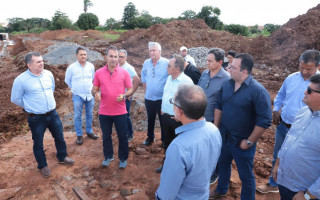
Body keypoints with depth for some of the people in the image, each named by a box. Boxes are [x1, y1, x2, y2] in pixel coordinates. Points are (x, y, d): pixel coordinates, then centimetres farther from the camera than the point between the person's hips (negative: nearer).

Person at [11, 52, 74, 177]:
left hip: (53, 114, 4)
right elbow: (15, 99, -3)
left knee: (60, 137, 17)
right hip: (36, 118, -4)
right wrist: (30, 106, 3)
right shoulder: (21, 80, -16)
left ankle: (62, 157, 41)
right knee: (38, 143, 13)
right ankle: (43, 165, 35)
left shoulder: (48, 74, -2)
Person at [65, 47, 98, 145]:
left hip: (90, 95, 3)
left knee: (89, 115, 13)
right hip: (78, 96, -2)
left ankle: (89, 131, 31)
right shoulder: (71, 67, -8)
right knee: (77, 116, 4)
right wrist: (75, 88, 10)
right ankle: (79, 135, 17)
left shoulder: (91, 66, -1)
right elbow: (67, 80, 7)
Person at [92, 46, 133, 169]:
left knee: (123, 136, 10)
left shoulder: (124, 72, -3)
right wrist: (95, 94, -16)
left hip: (120, 112, -1)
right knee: (106, 136, 17)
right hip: (104, 112, 2)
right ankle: (108, 157, 39)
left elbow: (130, 89, 1)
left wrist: (124, 95, -19)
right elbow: (94, 89, 7)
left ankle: (123, 158, 31)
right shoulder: (98, 73, 0)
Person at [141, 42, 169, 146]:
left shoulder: (167, 63, -13)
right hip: (149, 98, 4)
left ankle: (164, 139, 27)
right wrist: (145, 91, 13)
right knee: (150, 119, 18)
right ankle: (150, 138, 36)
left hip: (162, 98, -4)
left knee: (163, 120, 9)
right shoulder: (146, 63, 2)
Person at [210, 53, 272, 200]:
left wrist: (249, 141, -16)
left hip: (242, 142, -6)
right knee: (223, 164, 26)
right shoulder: (227, 84, -2)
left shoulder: (258, 91, -21)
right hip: (223, 137, 6)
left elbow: (265, 120, -20)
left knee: (246, 175, 11)